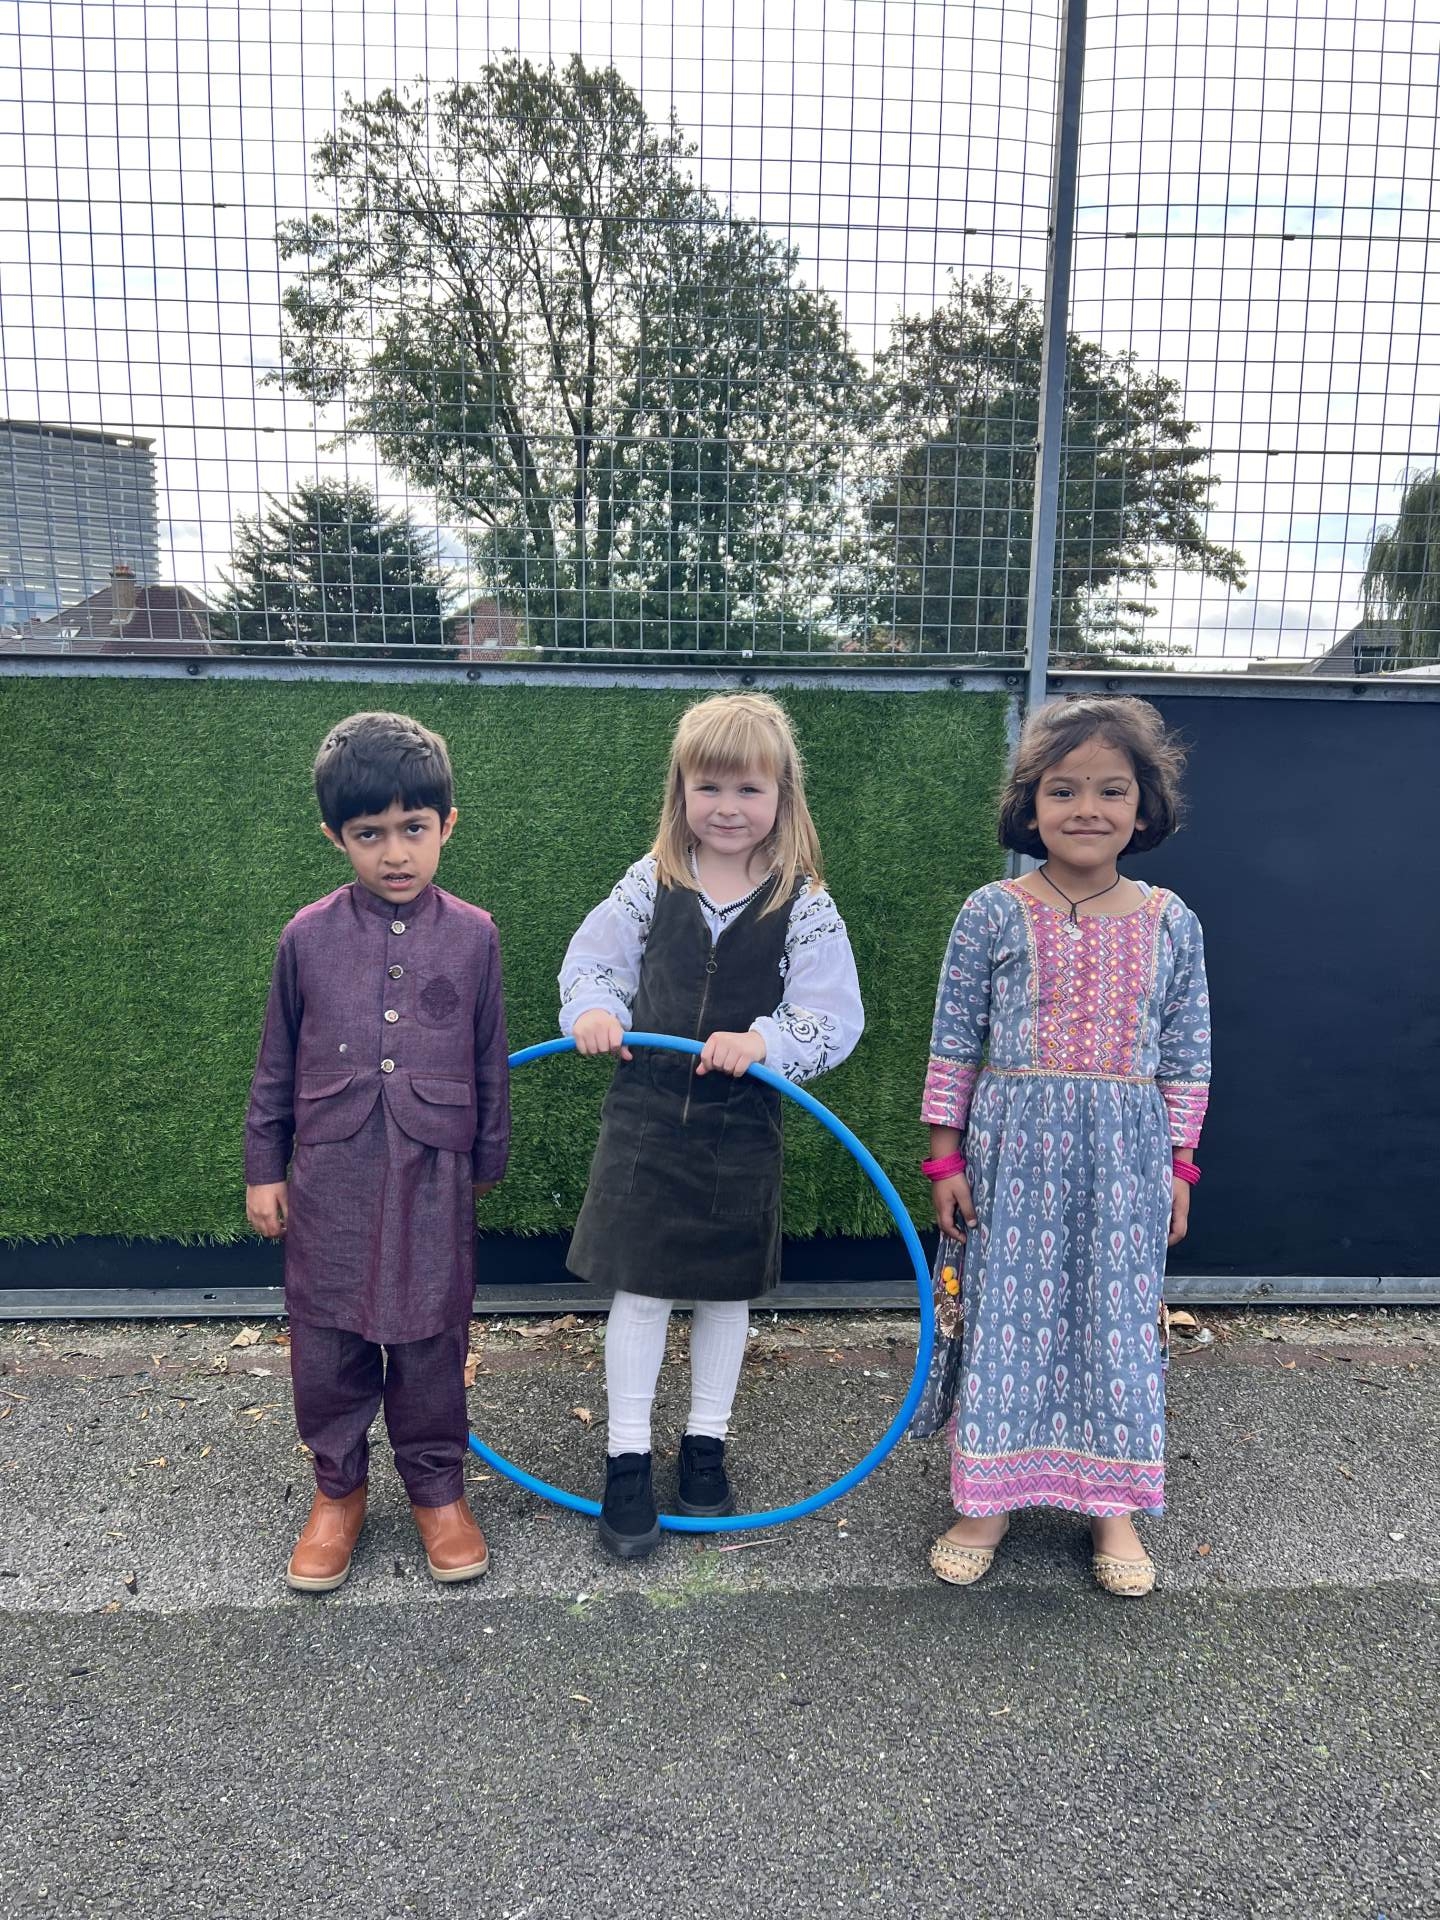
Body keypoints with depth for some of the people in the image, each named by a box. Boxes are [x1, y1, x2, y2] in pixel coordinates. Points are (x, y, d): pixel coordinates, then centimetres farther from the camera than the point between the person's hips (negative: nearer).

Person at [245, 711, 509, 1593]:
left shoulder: (473, 935, -4)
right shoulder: (309, 936, -3)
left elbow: (491, 1064, 6)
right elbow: (277, 1065, 7)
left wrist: (487, 1165, 11)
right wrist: (264, 1170, 9)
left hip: (433, 1175, 0)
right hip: (329, 1179, 1)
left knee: (432, 1341, 10)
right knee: (328, 1341, 11)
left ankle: (438, 1487, 30)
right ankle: (338, 1489, 31)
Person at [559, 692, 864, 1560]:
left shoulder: (804, 905, -8)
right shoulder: (651, 883, -3)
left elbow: (835, 1018, -10)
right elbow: (593, 960, 7)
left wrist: (764, 1041, -27)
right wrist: (592, 1011, -13)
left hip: (742, 1129, 0)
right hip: (646, 1118, 0)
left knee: (728, 1292, 15)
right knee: (639, 1291, 5)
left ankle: (707, 1445, 35)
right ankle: (628, 1462, 21)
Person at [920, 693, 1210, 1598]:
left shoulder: (1169, 921, 2)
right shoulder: (994, 913, -5)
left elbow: (1188, 1054, 7)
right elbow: (954, 1041, -2)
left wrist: (1179, 1165, 6)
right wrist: (948, 1156, -2)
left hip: (1126, 1156, 2)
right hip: (1012, 1148, -1)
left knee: (1120, 1318, 10)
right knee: (1006, 1312, 6)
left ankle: (1114, 1505, 27)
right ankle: (990, 1495, 24)